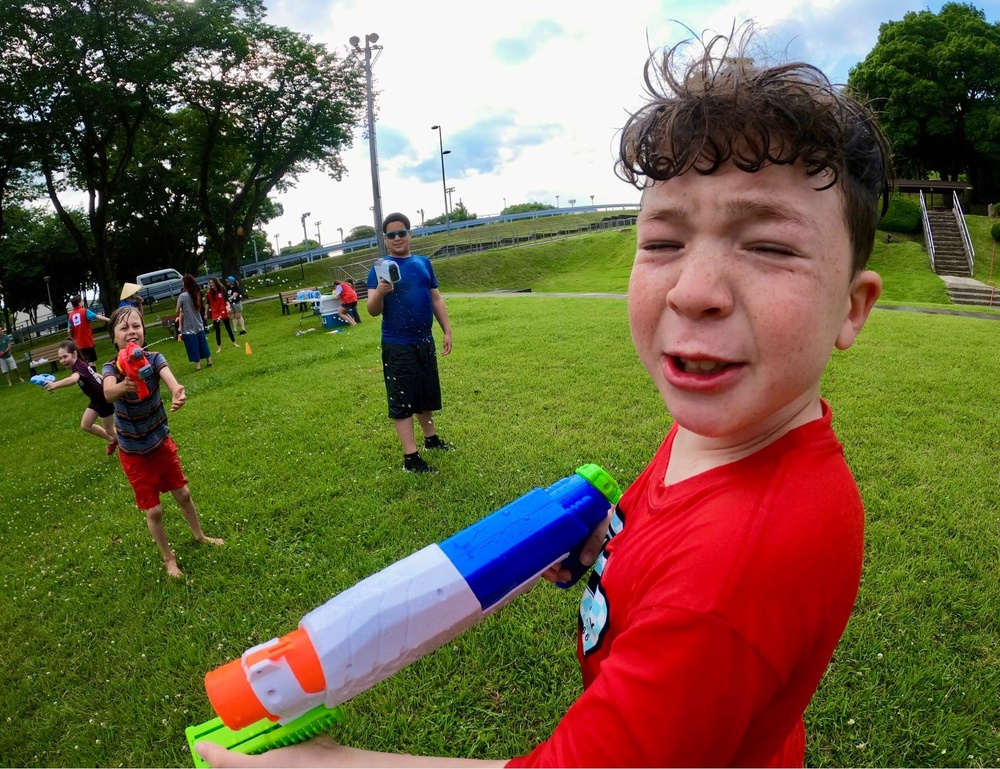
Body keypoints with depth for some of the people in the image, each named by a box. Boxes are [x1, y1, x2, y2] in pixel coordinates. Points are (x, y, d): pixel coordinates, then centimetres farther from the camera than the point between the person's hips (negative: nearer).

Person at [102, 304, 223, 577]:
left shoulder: (154, 359, -17)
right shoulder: (112, 368, -20)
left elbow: (170, 379, -38)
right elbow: (108, 394, -43)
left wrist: (178, 392, -62)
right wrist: (124, 386, -66)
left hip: (161, 442, 2)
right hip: (134, 452, -2)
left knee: (183, 494, 17)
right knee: (153, 510, 5)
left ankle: (200, 535, 43)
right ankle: (168, 558, 28)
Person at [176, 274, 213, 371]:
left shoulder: (182, 296, -15)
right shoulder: (197, 294, 3)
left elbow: (178, 311, -7)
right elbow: (201, 308, 8)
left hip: (188, 327, -5)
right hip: (199, 324, 5)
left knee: (193, 347, 4)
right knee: (203, 344, 16)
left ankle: (197, 365, 9)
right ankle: (209, 362, 24)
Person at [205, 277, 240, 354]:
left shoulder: (222, 290, -5)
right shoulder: (209, 292, -2)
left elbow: (226, 300, -7)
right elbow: (208, 304, 5)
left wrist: (228, 306, -26)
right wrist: (206, 314, 8)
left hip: (224, 313, -1)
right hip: (215, 314, 1)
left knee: (228, 328, 12)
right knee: (217, 331, 4)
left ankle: (234, 343, 25)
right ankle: (219, 347, 12)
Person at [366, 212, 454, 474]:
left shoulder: (424, 263, 8)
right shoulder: (380, 268, -7)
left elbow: (436, 299, 14)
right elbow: (373, 311, -14)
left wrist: (447, 331, 9)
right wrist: (379, 293, -34)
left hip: (424, 342, 5)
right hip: (397, 346, -5)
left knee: (427, 394, 18)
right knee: (401, 401, -1)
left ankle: (431, 437, 37)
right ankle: (410, 457, 4)